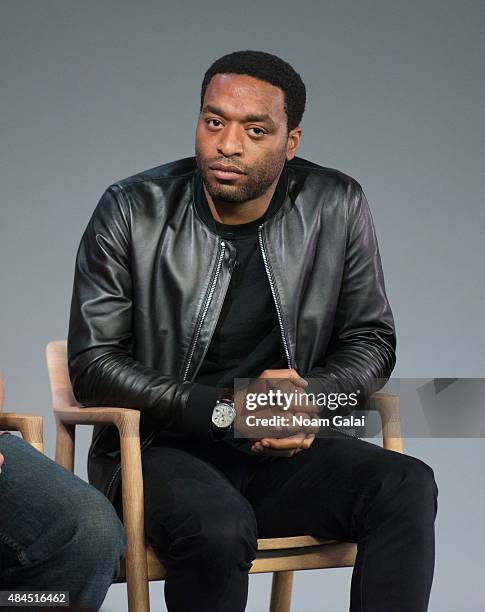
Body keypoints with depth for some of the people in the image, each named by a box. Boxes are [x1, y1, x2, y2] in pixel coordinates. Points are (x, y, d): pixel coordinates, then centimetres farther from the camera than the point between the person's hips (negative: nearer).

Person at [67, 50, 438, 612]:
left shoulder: (338, 207, 0)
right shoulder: (131, 212, -6)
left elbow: (372, 340, 9)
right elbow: (92, 364, -7)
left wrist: (311, 396, -14)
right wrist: (227, 408, -18)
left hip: (282, 447, 3)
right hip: (160, 449, -3)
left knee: (407, 486, -24)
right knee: (219, 527, -35)